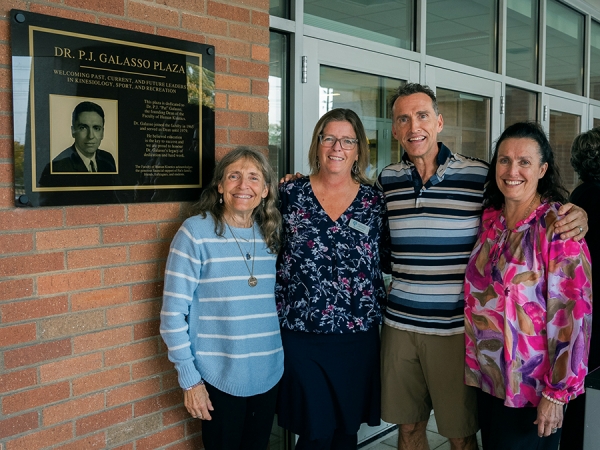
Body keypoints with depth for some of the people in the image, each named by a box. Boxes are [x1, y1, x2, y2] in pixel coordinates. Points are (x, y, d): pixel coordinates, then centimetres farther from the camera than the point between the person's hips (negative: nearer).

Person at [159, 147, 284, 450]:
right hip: (219, 379, -4)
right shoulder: (196, 232, -11)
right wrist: (189, 379, -11)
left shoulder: (270, 235, 3)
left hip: (267, 376, 5)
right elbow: (173, 313, -11)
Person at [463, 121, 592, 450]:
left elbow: (573, 311, -18)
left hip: (533, 384, -5)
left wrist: (557, 392, -17)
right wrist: (473, 362, 9)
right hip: (486, 377, 6)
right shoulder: (489, 218, 3)